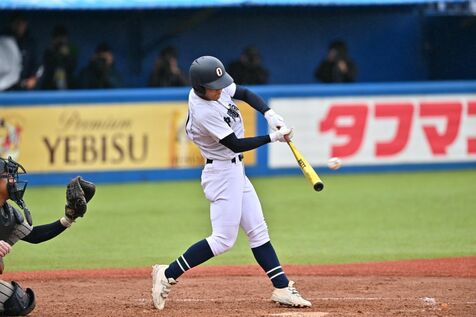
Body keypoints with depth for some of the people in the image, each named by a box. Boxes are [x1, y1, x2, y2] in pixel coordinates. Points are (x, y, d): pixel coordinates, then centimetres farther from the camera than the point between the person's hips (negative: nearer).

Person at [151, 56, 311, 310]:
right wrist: (273, 138, -18)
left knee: (258, 232, 8)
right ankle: (167, 275, -4)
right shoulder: (204, 113, -27)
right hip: (223, 172, -9)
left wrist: (270, 115, -5)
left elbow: (246, 94, 11)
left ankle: (282, 288, 10)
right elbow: (236, 144, -22)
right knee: (223, 239, -9)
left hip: (235, 171, 9)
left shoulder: (215, 88, -3)